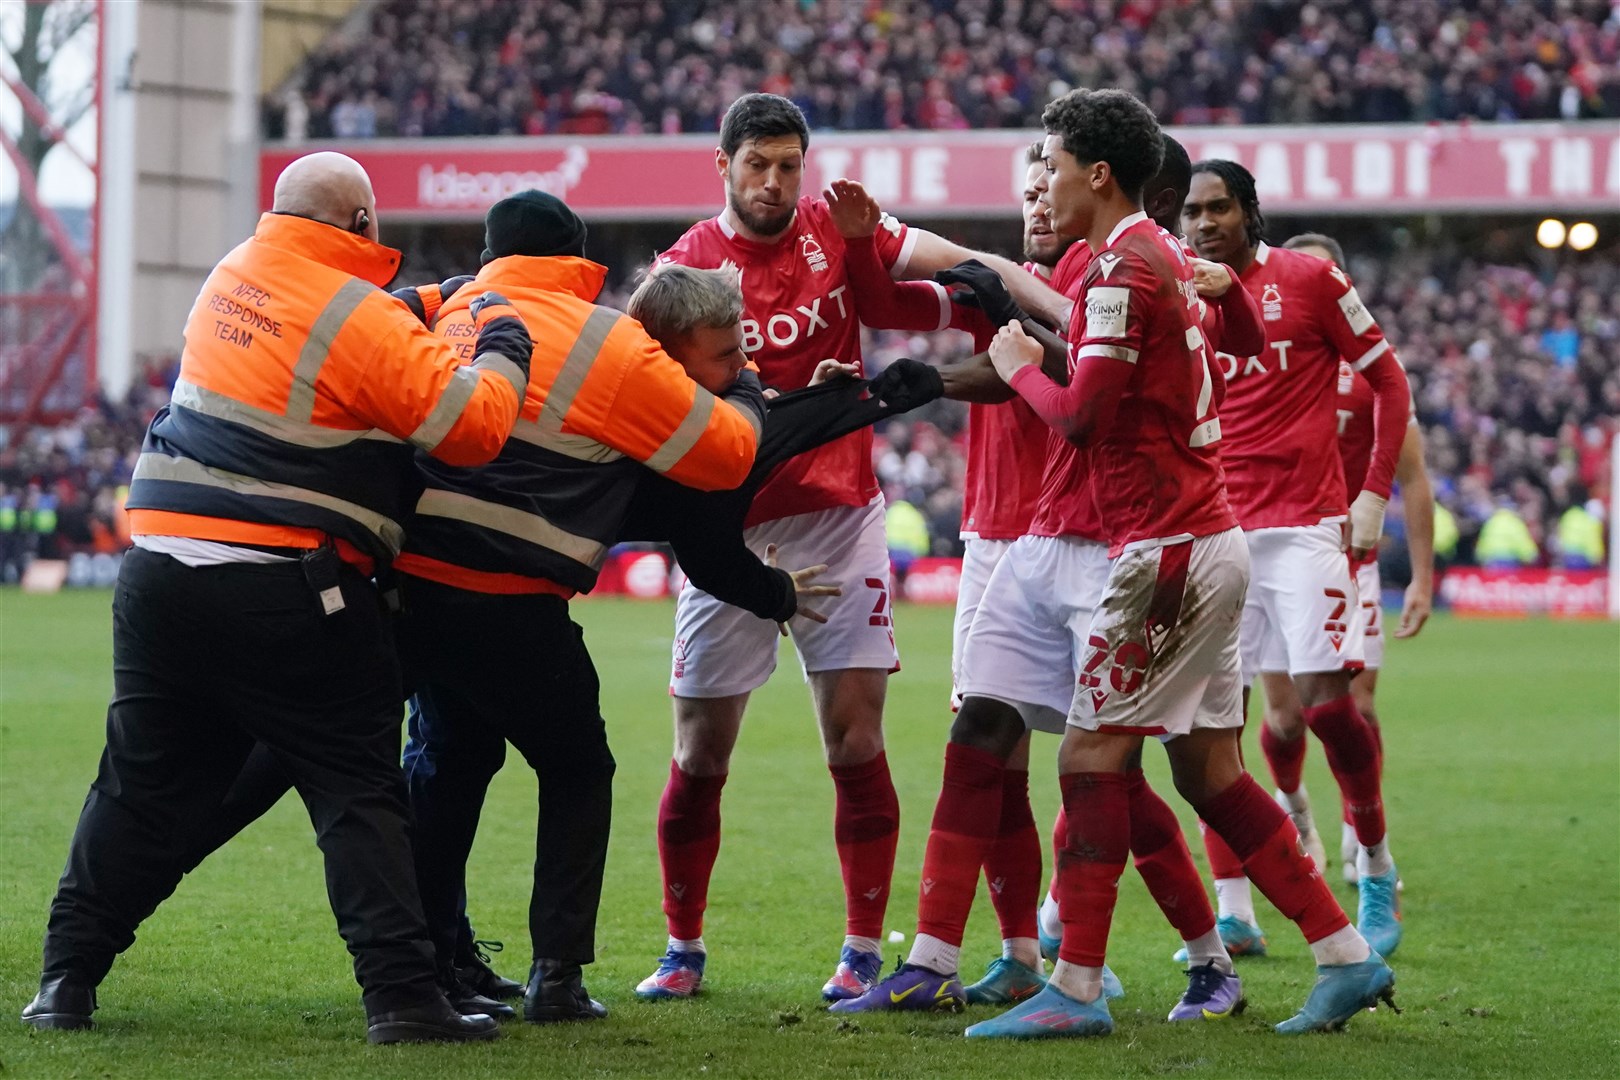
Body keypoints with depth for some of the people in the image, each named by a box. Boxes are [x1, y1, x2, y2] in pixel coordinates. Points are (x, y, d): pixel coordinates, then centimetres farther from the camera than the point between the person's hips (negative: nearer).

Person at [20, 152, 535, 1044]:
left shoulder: (234, 275, 10)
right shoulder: (359, 320, -11)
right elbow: (471, 426, -14)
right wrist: (501, 343, 3)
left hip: (161, 569, 6)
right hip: (286, 594, -6)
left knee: (143, 784, 15)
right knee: (358, 792, 0)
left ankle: (67, 979, 16)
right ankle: (400, 996, -5)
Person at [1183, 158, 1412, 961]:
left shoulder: (1309, 280, -2)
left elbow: (1388, 382, 3)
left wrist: (1374, 495, -4)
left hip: (1303, 525, -4)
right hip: (1214, 528, 4)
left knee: (1324, 699, -10)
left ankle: (1375, 863, 13)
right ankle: (1233, 911, 4)